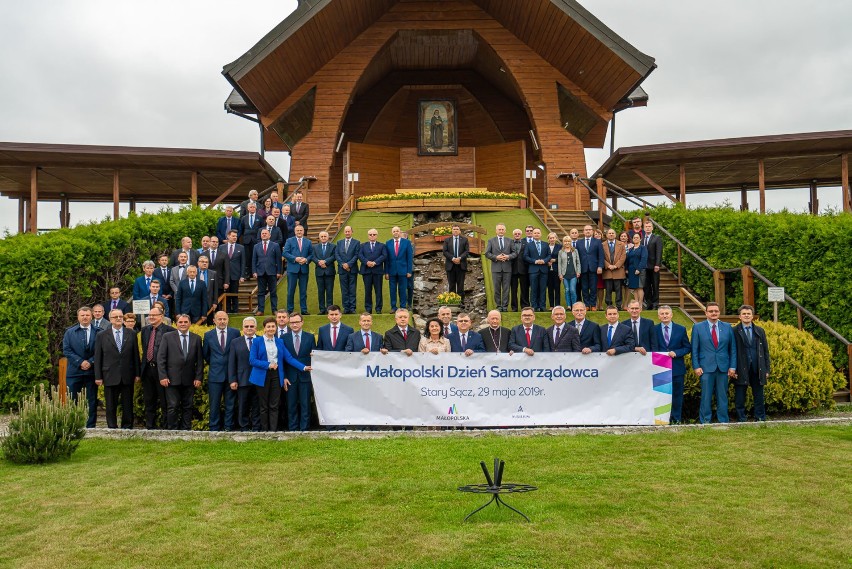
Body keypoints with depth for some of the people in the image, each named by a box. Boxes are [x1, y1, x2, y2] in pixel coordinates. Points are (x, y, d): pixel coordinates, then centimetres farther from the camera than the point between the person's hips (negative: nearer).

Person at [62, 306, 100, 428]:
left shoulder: (98, 332, 3)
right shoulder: (69, 332, 7)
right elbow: (66, 350, -1)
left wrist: (90, 362, -14)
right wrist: (80, 362, -12)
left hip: (92, 371, 0)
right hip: (74, 371, 1)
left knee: (92, 401, 4)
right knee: (72, 400, 2)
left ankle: (91, 426, 10)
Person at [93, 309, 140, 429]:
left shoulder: (131, 334, 6)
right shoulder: (102, 336, 3)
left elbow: (136, 355, 6)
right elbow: (97, 358, 3)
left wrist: (137, 374, 3)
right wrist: (98, 377, -2)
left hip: (127, 377, 1)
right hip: (110, 377, -1)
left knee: (128, 405, 7)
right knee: (111, 406, 6)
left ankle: (127, 428, 17)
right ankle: (112, 428, 16)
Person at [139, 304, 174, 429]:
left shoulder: (169, 331, -8)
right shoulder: (145, 330, 12)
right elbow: (144, 349, 20)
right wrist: (143, 366, 13)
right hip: (147, 369, 6)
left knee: (165, 401, 0)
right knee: (149, 401, 14)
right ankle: (150, 427, 23)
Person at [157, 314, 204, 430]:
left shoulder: (196, 338, 7)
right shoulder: (167, 337, 2)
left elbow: (200, 360, 6)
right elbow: (160, 358, -1)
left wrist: (198, 378, -1)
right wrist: (163, 376, -8)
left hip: (189, 380, 2)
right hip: (172, 379, -2)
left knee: (187, 407, 7)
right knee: (172, 407, -2)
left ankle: (185, 430, 15)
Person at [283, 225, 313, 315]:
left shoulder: (308, 242, 12)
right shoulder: (289, 241, 6)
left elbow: (311, 254, 8)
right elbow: (285, 253, -3)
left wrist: (306, 260, -11)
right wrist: (295, 259, -14)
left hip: (304, 269, 2)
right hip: (292, 268, -2)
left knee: (303, 291, 5)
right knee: (291, 290, 1)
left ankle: (304, 309, 11)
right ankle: (290, 310, 8)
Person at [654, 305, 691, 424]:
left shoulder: (681, 329, 5)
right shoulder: (654, 330, 3)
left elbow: (687, 347, 5)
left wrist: (676, 353, -11)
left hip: (677, 368, 1)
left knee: (677, 395, 6)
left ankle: (676, 419, 15)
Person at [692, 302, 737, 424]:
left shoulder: (727, 327, 8)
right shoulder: (698, 327, 2)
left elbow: (732, 349, 9)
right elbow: (694, 349, 2)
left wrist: (732, 366, 2)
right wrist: (696, 367, -6)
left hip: (723, 367, 2)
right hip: (706, 368, -2)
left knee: (722, 397, 7)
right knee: (706, 397, 0)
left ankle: (723, 422, 15)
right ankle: (705, 421, 7)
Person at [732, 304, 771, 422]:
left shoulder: (760, 331, 11)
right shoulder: (734, 332, -1)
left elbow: (765, 351, 12)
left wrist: (767, 369, 7)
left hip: (757, 370, 3)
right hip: (741, 370, -3)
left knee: (759, 397, 9)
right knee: (740, 398, 2)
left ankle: (761, 419, 18)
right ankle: (742, 420, 11)